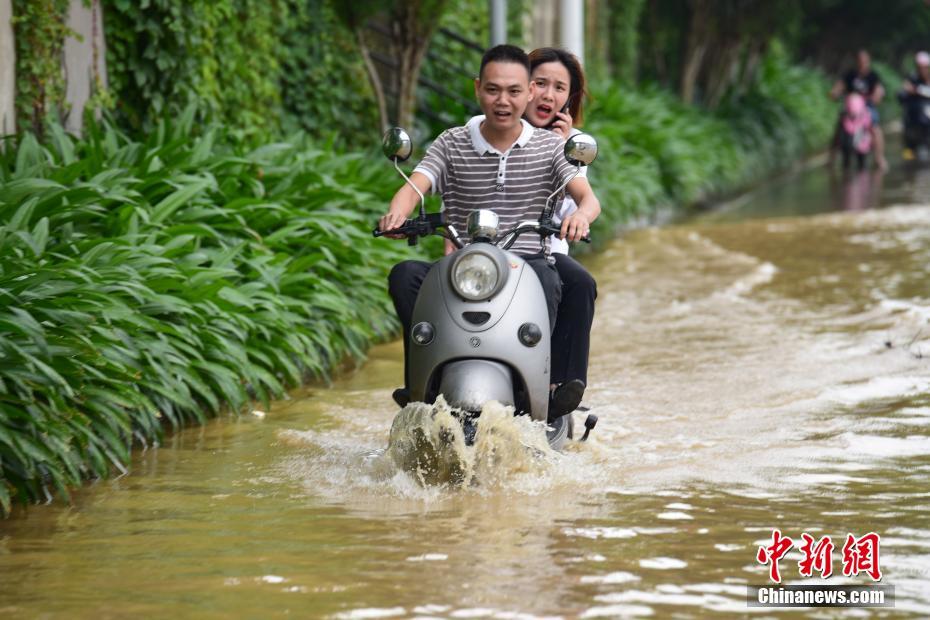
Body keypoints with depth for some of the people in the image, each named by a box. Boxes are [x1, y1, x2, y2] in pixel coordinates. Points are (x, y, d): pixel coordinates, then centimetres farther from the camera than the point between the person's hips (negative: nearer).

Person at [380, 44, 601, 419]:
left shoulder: (550, 146, 8)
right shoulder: (451, 145, 9)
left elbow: (587, 197, -5)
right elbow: (415, 185, -6)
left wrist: (580, 215, -32)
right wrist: (397, 211, -32)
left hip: (528, 263, -1)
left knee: (543, 275, -37)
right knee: (405, 274, -27)